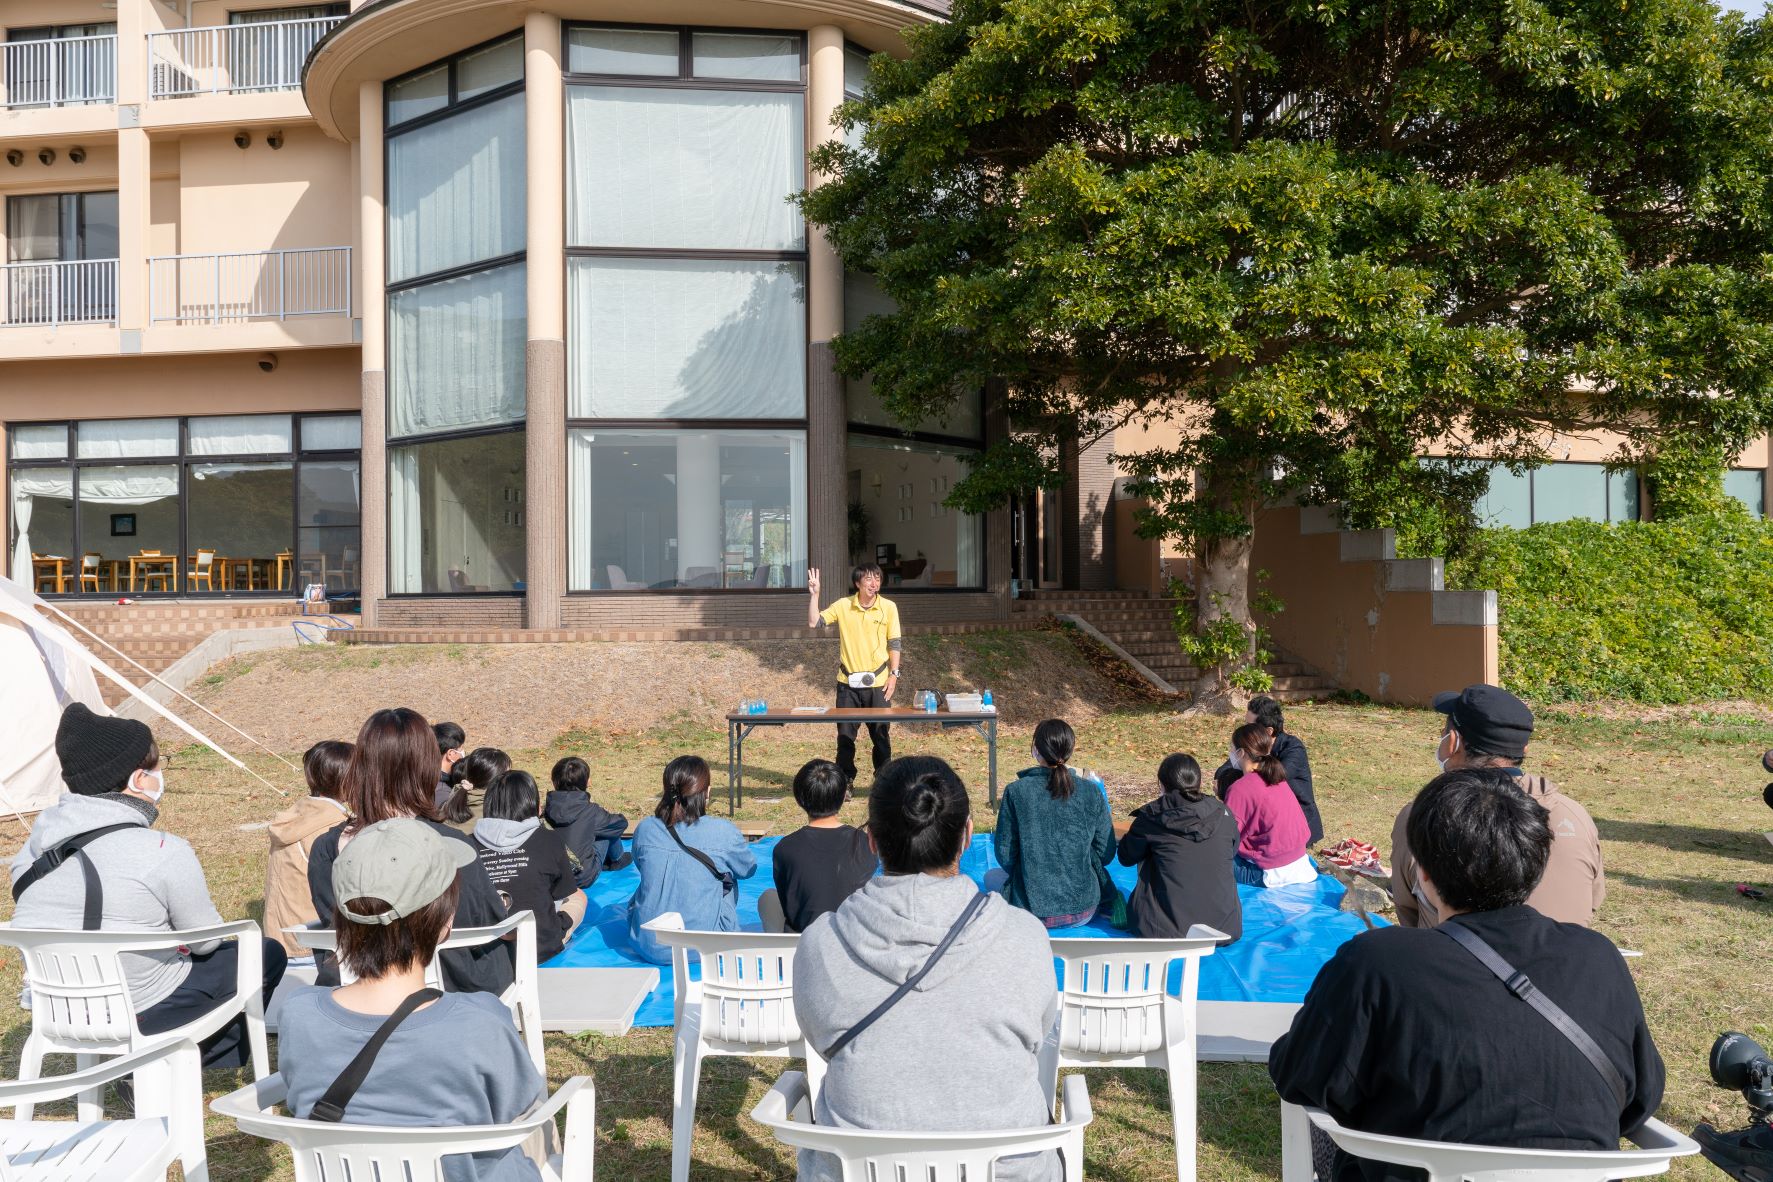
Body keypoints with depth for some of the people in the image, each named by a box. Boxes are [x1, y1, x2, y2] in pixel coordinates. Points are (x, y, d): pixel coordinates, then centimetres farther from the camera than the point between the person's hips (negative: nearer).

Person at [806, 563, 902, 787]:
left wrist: (894, 674, -4)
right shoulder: (843, 606, -1)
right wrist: (814, 595, -14)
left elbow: (895, 643, 1)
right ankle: (845, 782, 17)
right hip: (848, 683, 1)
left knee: (880, 735, 5)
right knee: (845, 735, 6)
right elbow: (813, 622, -4)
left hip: (877, 683, -1)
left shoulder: (889, 607, -2)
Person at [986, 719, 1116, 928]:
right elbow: (1106, 853, 0)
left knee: (991, 877, 29)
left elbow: (1005, 857, -5)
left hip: (1032, 911, -2)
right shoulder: (1091, 792, -8)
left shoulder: (1016, 791, -11)